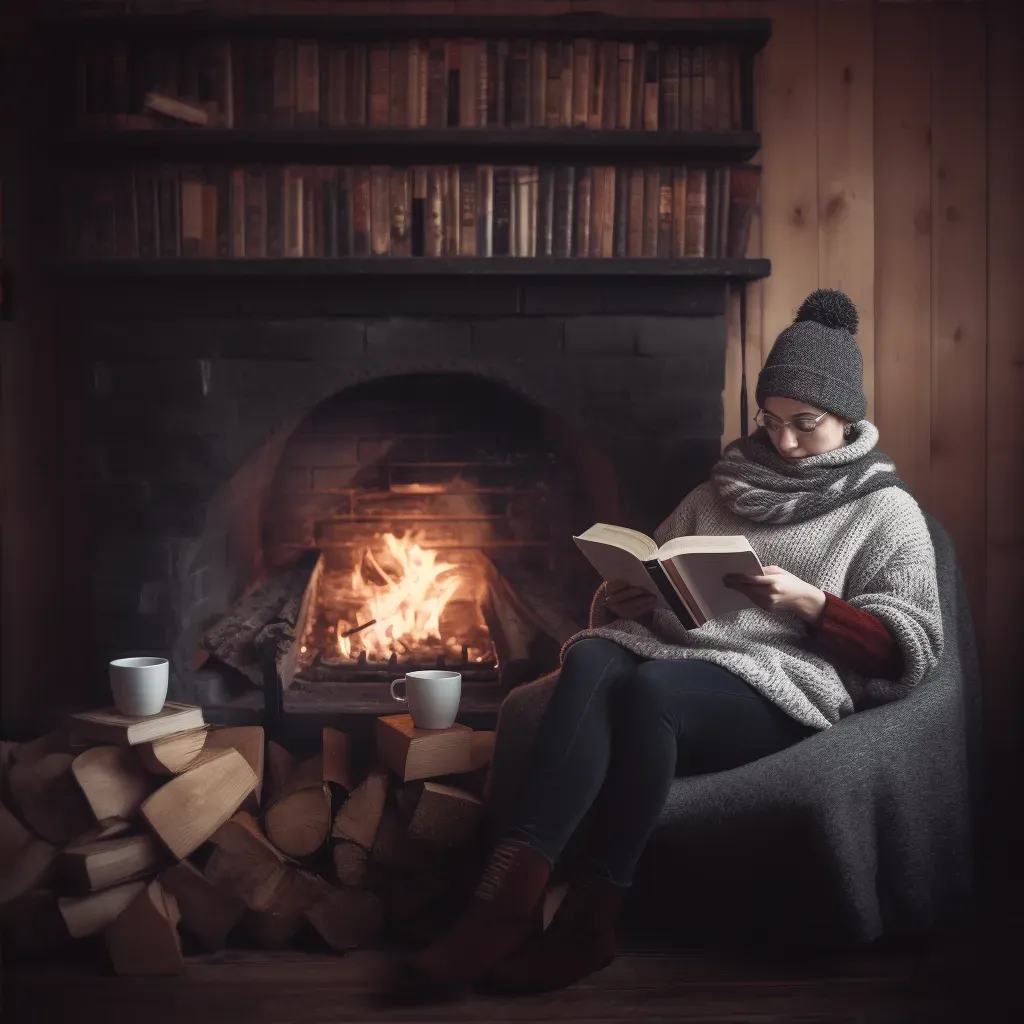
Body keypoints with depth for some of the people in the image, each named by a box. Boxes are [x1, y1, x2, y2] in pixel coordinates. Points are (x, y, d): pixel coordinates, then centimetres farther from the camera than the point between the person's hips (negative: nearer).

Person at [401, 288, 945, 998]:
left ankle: (588, 922, -33)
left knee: (648, 688, -37)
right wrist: (621, 599, 1)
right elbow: (654, 580, 25)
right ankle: (511, 891, -42)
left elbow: (913, 648, 0)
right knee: (590, 657, -32)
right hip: (679, 657, 4)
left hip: (783, 687, -4)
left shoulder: (887, 511, 10)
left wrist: (809, 603, -13)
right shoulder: (725, 488, 23)